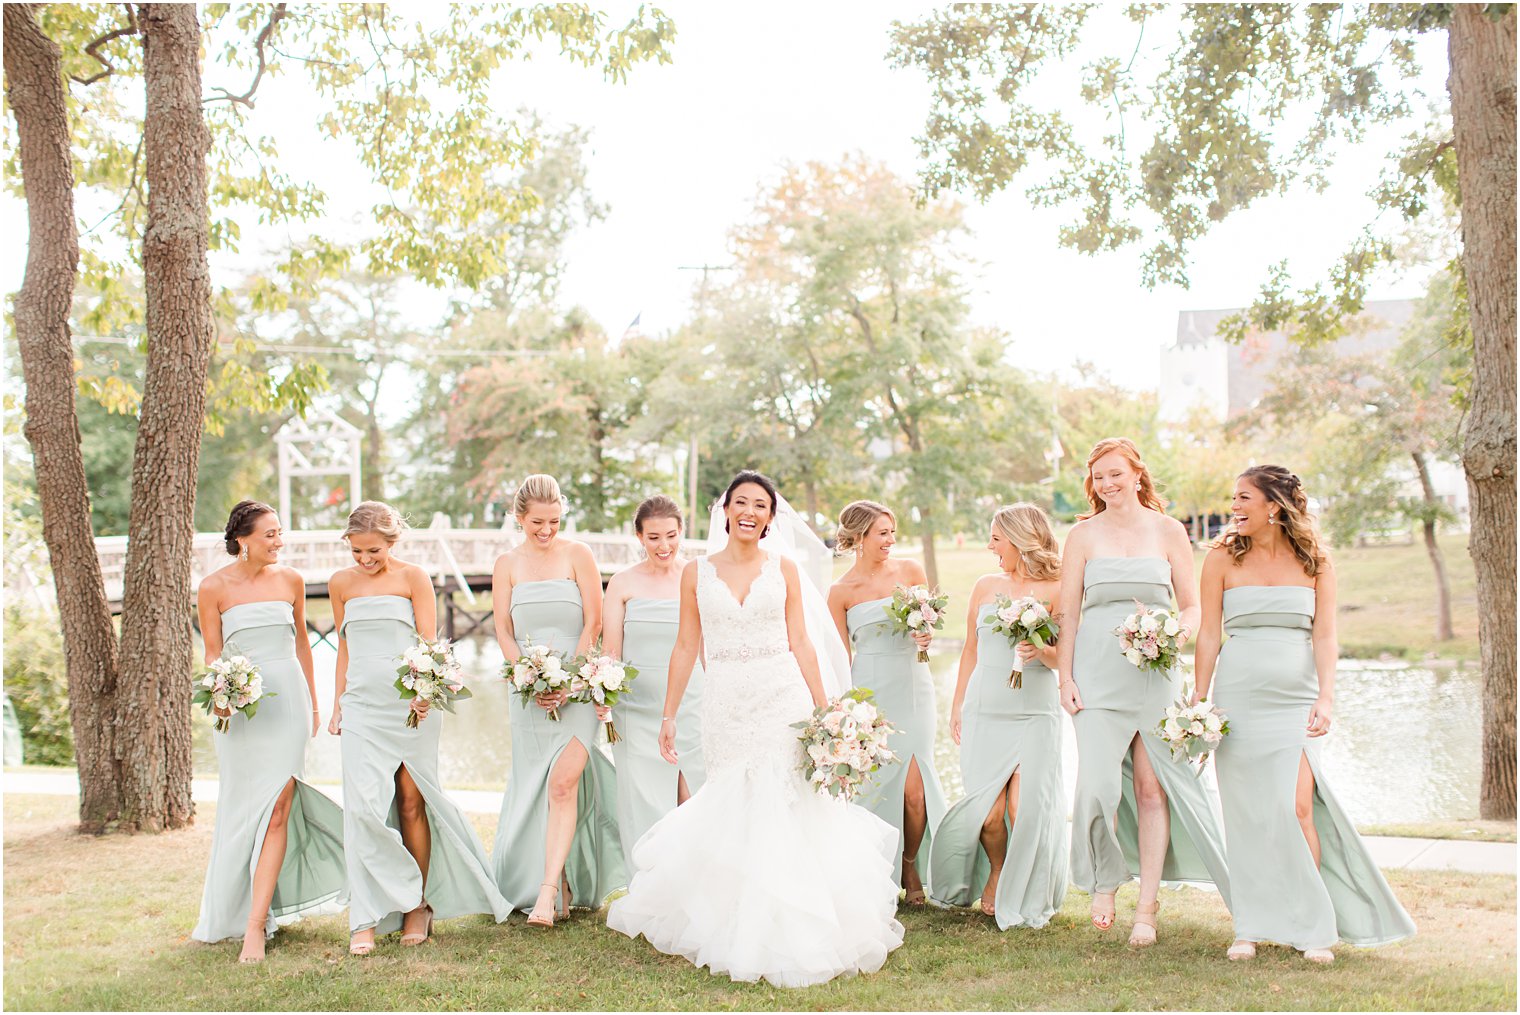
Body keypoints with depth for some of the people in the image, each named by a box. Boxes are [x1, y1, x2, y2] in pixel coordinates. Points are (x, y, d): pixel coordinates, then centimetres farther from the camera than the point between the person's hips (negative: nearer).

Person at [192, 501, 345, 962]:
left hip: (288, 698, 1)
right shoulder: (214, 587, -1)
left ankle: (256, 925, -8)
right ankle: (231, 912, 29)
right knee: (242, 811, 8)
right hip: (240, 705, -1)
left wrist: (313, 703, 21)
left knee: (277, 811, -9)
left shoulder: (290, 580, 6)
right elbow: (213, 654, 5)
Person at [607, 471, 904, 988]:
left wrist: (822, 711, 2)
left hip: (783, 698, 0)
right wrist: (668, 716, 8)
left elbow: (800, 643, 6)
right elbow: (686, 647, 8)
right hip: (725, 704, 0)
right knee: (730, 813, 1)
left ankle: (783, 933, 9)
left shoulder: (784, 570, 6)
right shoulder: (697, 572, 6)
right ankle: (737, 930, 18)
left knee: (779, 810, -3)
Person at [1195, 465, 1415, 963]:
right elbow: (1209, 633, 5)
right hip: (1238, 695, 1)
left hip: (1296, 697, -1)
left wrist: (1326, 697, -12)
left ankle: (1311, 928, 4)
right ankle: (1251, 927, 12)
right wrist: (1198, 702, 3)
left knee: (1297, 806, -10)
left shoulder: (1315, 561, 5)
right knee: (1247, 813, 2)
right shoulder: (1223, 558, 5)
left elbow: (1325, 634, 0)